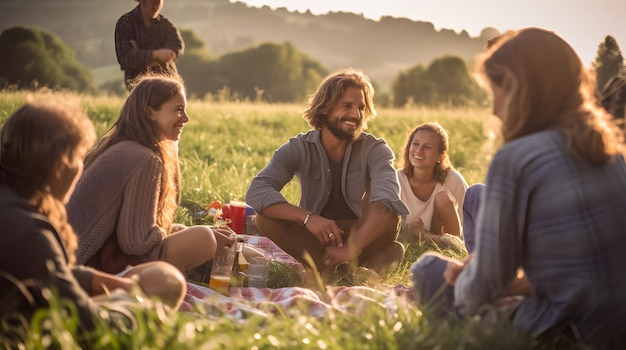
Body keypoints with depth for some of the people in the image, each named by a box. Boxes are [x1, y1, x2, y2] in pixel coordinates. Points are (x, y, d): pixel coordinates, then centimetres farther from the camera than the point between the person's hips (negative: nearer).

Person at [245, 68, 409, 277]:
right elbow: (256, 192, -22)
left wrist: (352, 247, -44)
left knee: (389, 217, -30)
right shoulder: (299, 148, -7)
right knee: (265, 219, -27)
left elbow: (387, 199, -28)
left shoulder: (375, 150, -9)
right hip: (316, 235, 2)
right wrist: (308, 217, -38)